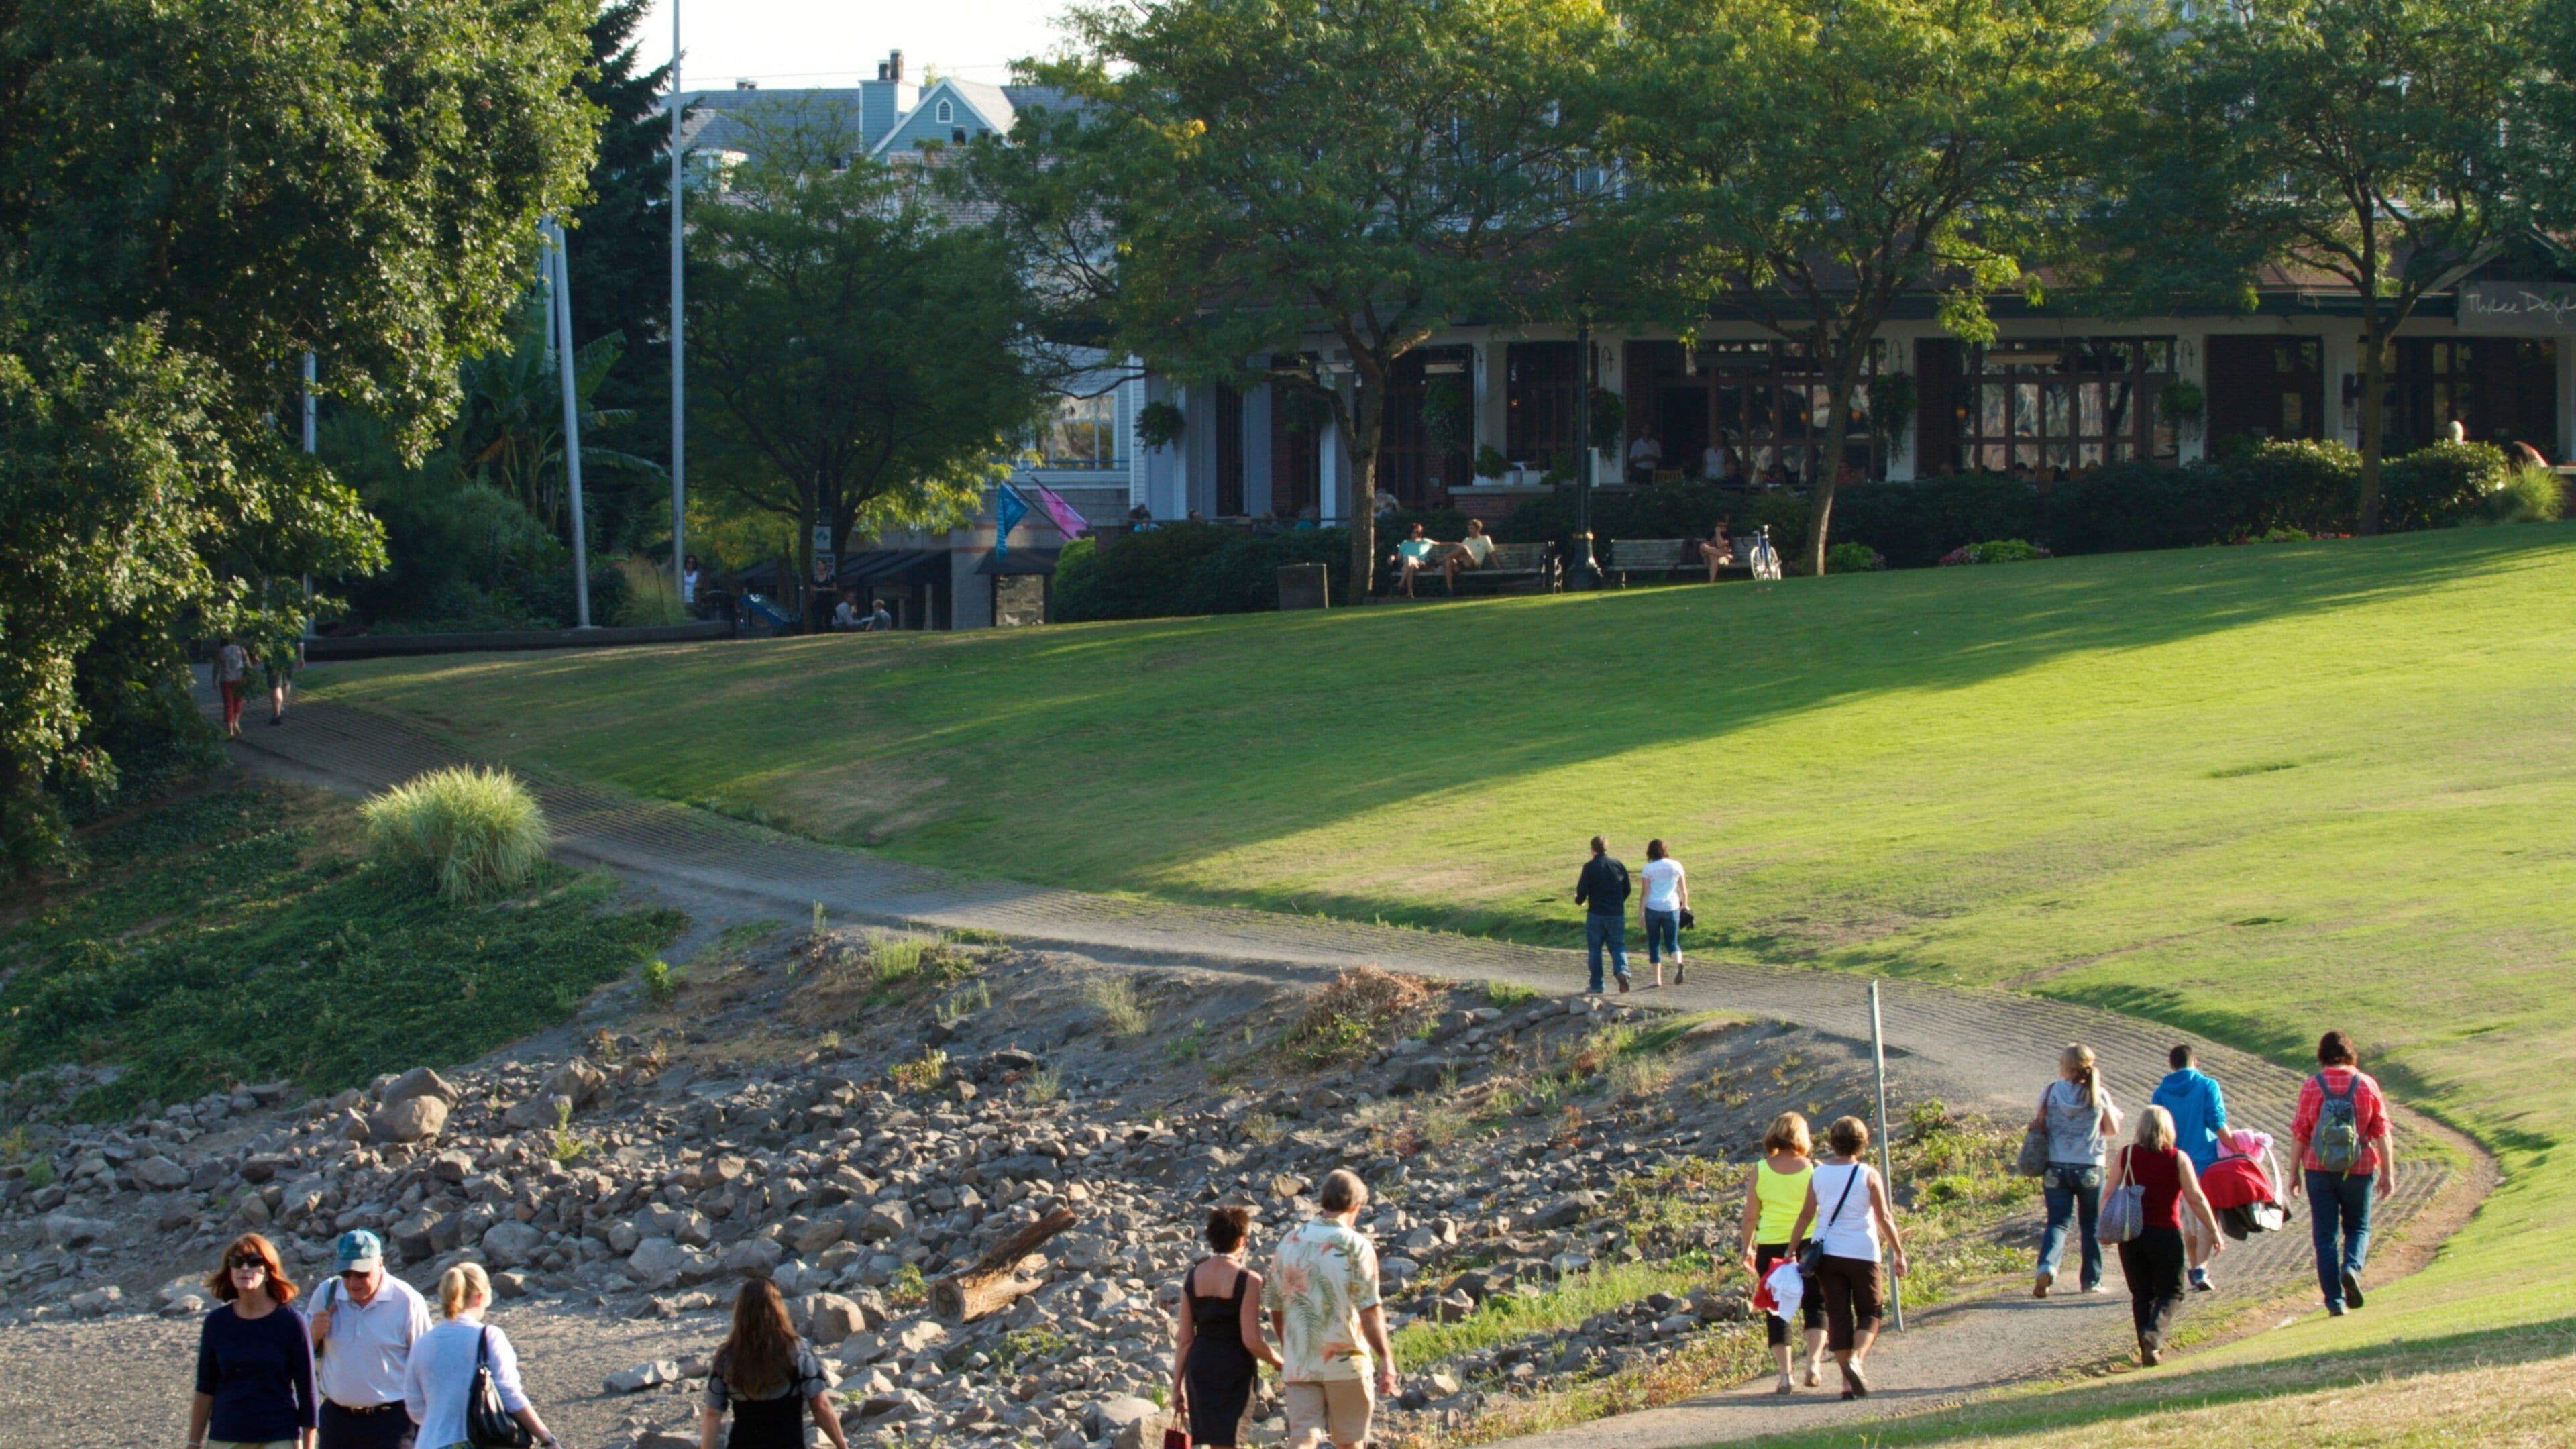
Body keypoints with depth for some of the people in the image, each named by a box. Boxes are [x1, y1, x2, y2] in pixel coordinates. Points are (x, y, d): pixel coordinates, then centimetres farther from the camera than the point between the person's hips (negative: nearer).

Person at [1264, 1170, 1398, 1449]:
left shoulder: (1290, 1241, 5)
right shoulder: (1355, 1246, -9)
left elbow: (1274, 1305, 13)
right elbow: (1369, 1309, -17)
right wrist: (1385, 1358, -14)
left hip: (1298, 1363, 3)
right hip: (1345, 1361, -3)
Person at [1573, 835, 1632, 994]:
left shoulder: (1590, 867, -10)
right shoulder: (1618, 865, 3)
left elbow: (1582, 891, -10)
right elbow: (1627, 890, 10)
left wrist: (1579, 900, 14)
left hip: (1596, 914, -3)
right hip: (1617, 914, 3)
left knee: (1594, 949, 8)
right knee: (1617, 946, 10)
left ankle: (1596, 985, 10)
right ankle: (1622, 970, -18)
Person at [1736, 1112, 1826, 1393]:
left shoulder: (1760, 1170, -2)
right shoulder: (1810, 1170, -3)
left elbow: (1751, 1215, 0)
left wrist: (1746, 1248, 10)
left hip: (1770, 1246, 0)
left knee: (1777, 1312, 8)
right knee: (1815, 1306, 13)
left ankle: (1785, 1375, 2)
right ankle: (1814, 1362, -6)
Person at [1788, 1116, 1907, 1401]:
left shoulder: (1818, 1174, 3)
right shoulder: (1868, 1175, -5)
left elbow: (1806, 1215, 4)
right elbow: (1884, 1218, -4)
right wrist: (1898, 1252, 4)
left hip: (1827, 1253, 3)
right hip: (1862, 1254, -3)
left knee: (1838, 1315, 7)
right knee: (1869, 1313, 9)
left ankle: (1847, 1382, 5)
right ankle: (1856, 1359, -17)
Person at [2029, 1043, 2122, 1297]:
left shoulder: (2051, 1092, -5)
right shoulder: (2099, 1095, -5)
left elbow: (2039, 1125, -1)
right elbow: (2113, 1130, 5)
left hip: (2057, 1168, 0)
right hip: (2090, 1169, 0)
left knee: (2057, 1222, 3)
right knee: (2091, 1225, 14)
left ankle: (2047, 1265, -23)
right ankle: (2091, 1280, 18)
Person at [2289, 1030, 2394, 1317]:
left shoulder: (2311, 1087, -5)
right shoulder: (2366, 1085, -3)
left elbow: (2300, 1134, -2)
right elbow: (2382, 1132, -3)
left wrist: (2295, 1173, 7)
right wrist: (2388, 1172, 3)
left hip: (2319, 1171, 0)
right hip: (2358, 1171, 0)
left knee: (2325, 1236, 6)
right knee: (2358, 1228, 18)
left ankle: (2334, 1300, 1)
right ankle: (2351, 1268, -12)